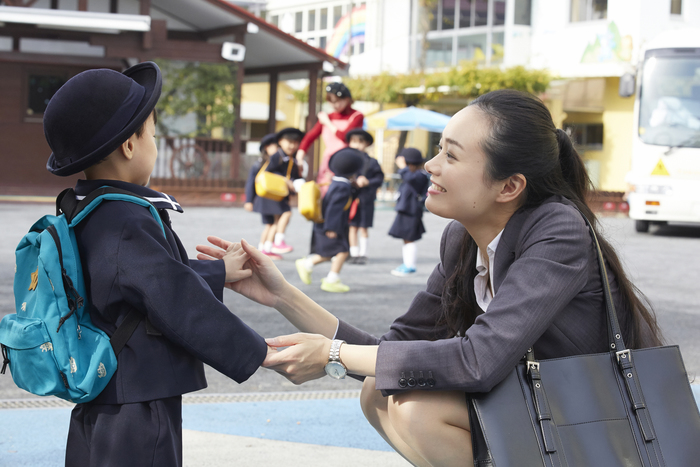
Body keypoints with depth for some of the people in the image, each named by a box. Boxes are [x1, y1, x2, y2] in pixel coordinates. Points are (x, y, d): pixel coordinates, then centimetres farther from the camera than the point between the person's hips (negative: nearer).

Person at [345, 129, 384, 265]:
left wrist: (368, 182, -13)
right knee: (352, 227, 3)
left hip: (365, 199, -1)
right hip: (351, 198, 1)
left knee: (363, 227, 4)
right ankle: (354, 254, 11)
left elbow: (379, 178, 3)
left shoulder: (371, 162, 1)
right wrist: (354, 183, -11)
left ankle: (363, 254, 12)